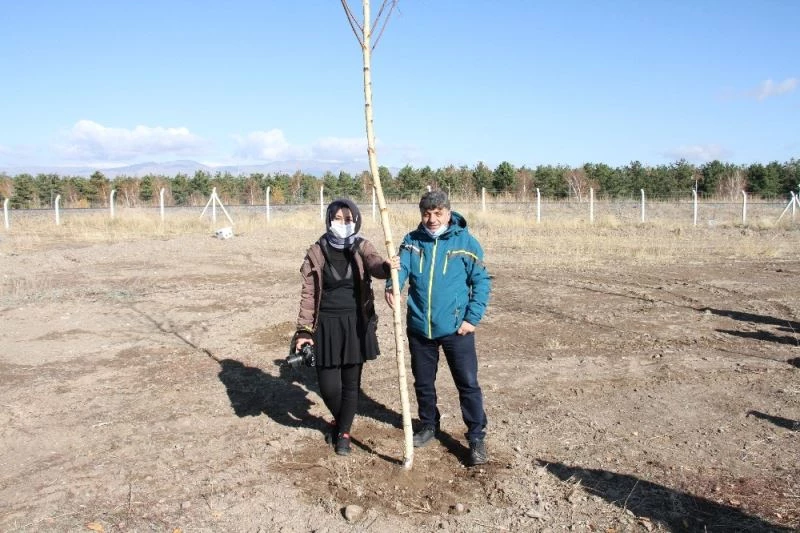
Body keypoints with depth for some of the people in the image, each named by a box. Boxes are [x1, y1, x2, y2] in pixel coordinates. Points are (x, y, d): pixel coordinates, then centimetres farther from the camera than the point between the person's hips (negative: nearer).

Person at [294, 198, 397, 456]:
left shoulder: (362, 247, -2)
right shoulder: (317, 252, -2)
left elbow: (375, 265, -24)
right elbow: (308, 293, -1)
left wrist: (387, 267, -48)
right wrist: (304, 330, -5)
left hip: (356, 324, 1)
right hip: (326, 325, 0)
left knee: (351, 382, 8)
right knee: (328, 385, 0)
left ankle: (343, 432, 29)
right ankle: (338, 420, 33)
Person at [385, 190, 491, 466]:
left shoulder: (465, 241, -6)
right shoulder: (412, 241, 2)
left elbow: (482, 282, -4)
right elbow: (400, 266, -13)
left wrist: (472, 318, -11)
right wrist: (392, 285, -36)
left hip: (456, 328, -3)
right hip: (419, 327, 4)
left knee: (468, 383, 2)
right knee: (423, 382, 18)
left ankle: (477, 437, 16)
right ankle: (428, 425, 40)